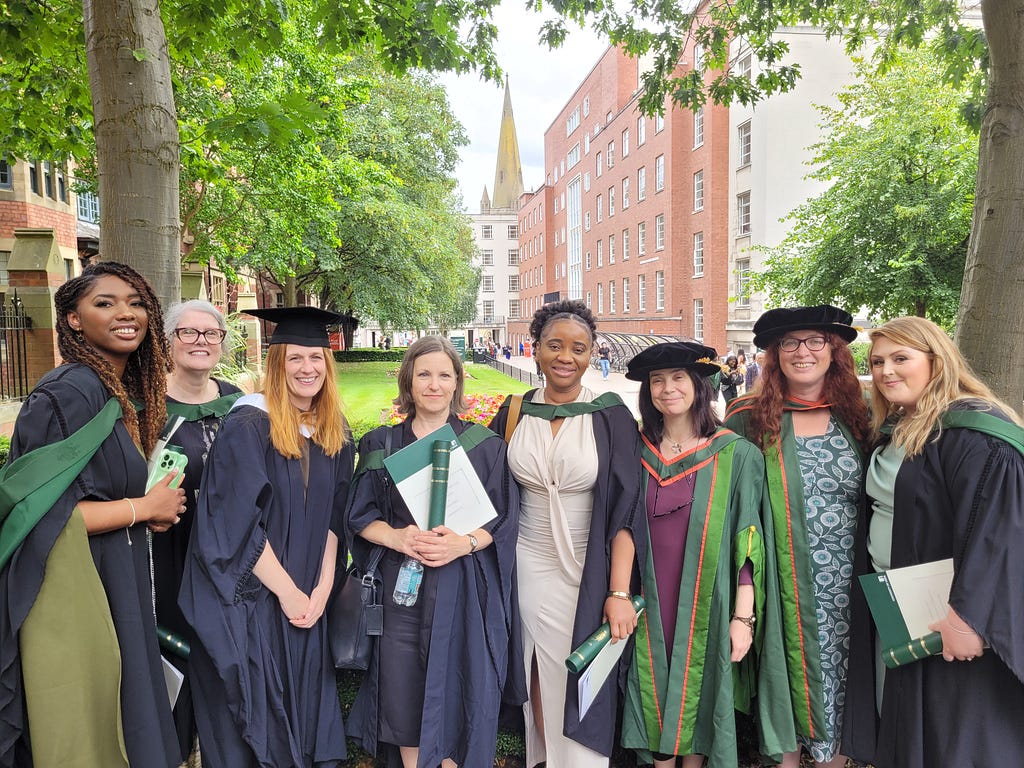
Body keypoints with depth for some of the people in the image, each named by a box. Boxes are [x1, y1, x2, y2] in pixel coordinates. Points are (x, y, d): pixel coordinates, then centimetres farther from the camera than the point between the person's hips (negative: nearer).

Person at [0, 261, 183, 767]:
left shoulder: (131, 393, 8)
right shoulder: (66, 394, -18)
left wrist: (156, 504, 4)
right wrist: (142, 508, -14)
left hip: (118, 582, 8)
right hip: (69, 592, -8)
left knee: (122, 727, 20)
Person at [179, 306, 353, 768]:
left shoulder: (336, 435, 4)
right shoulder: (247, 426, -14)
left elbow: (333, 518, 6)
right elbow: (237, 522, -17)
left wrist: (322, 588, -3)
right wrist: (287, 591, -14)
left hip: (308, 601, 5)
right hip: (249, 598, -5)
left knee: (304, 707, 14)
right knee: (252, 713, 7)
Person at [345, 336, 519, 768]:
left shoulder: (483, 444, 2)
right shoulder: (382, 444, 7)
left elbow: (502, 519, 0)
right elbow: (360, 516, 4)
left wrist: (465, 543, -19)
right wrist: (396, 537, -15)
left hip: (462, 590, -1)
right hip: (399, 587, 2)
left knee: (454, 693, 4)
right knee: (402, 692, 8)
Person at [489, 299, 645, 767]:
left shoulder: (611, 417, -9)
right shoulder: (514, 413, 0)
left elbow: (626, 509, -12)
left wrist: (620, 592, -17)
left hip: (589, 573, -2)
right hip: (529, 566, 3)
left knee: (581, 685, 7)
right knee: (538, 676, 15)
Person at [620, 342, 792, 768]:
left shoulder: (735, 454, -7)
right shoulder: (637, 453, 1)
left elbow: (749, 540, -8)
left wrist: (744, 616, -12)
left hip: (706, 605, -2)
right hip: (651, 603, 2)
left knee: (697, 691, 12)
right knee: (657, 691, 13)